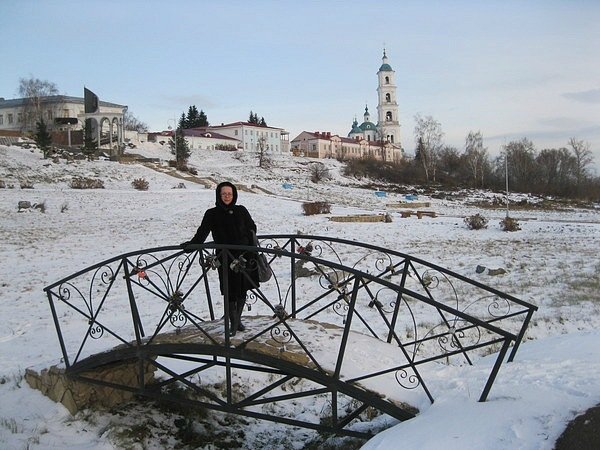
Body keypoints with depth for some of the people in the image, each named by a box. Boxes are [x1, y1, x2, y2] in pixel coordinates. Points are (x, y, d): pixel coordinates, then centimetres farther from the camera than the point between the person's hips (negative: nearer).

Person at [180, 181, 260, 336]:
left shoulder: (241, 211, 6)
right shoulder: (212, 214, 1)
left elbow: (251, 228, 10)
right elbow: (203, 231, -10)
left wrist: (252, 252, 0)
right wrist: (192, 243, -28)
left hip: (244, 255, 2)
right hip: (226, 259, -2)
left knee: (242, 290, 10)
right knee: (230, 291, -2)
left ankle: (238, 319, 28)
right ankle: (234, 323, 14)